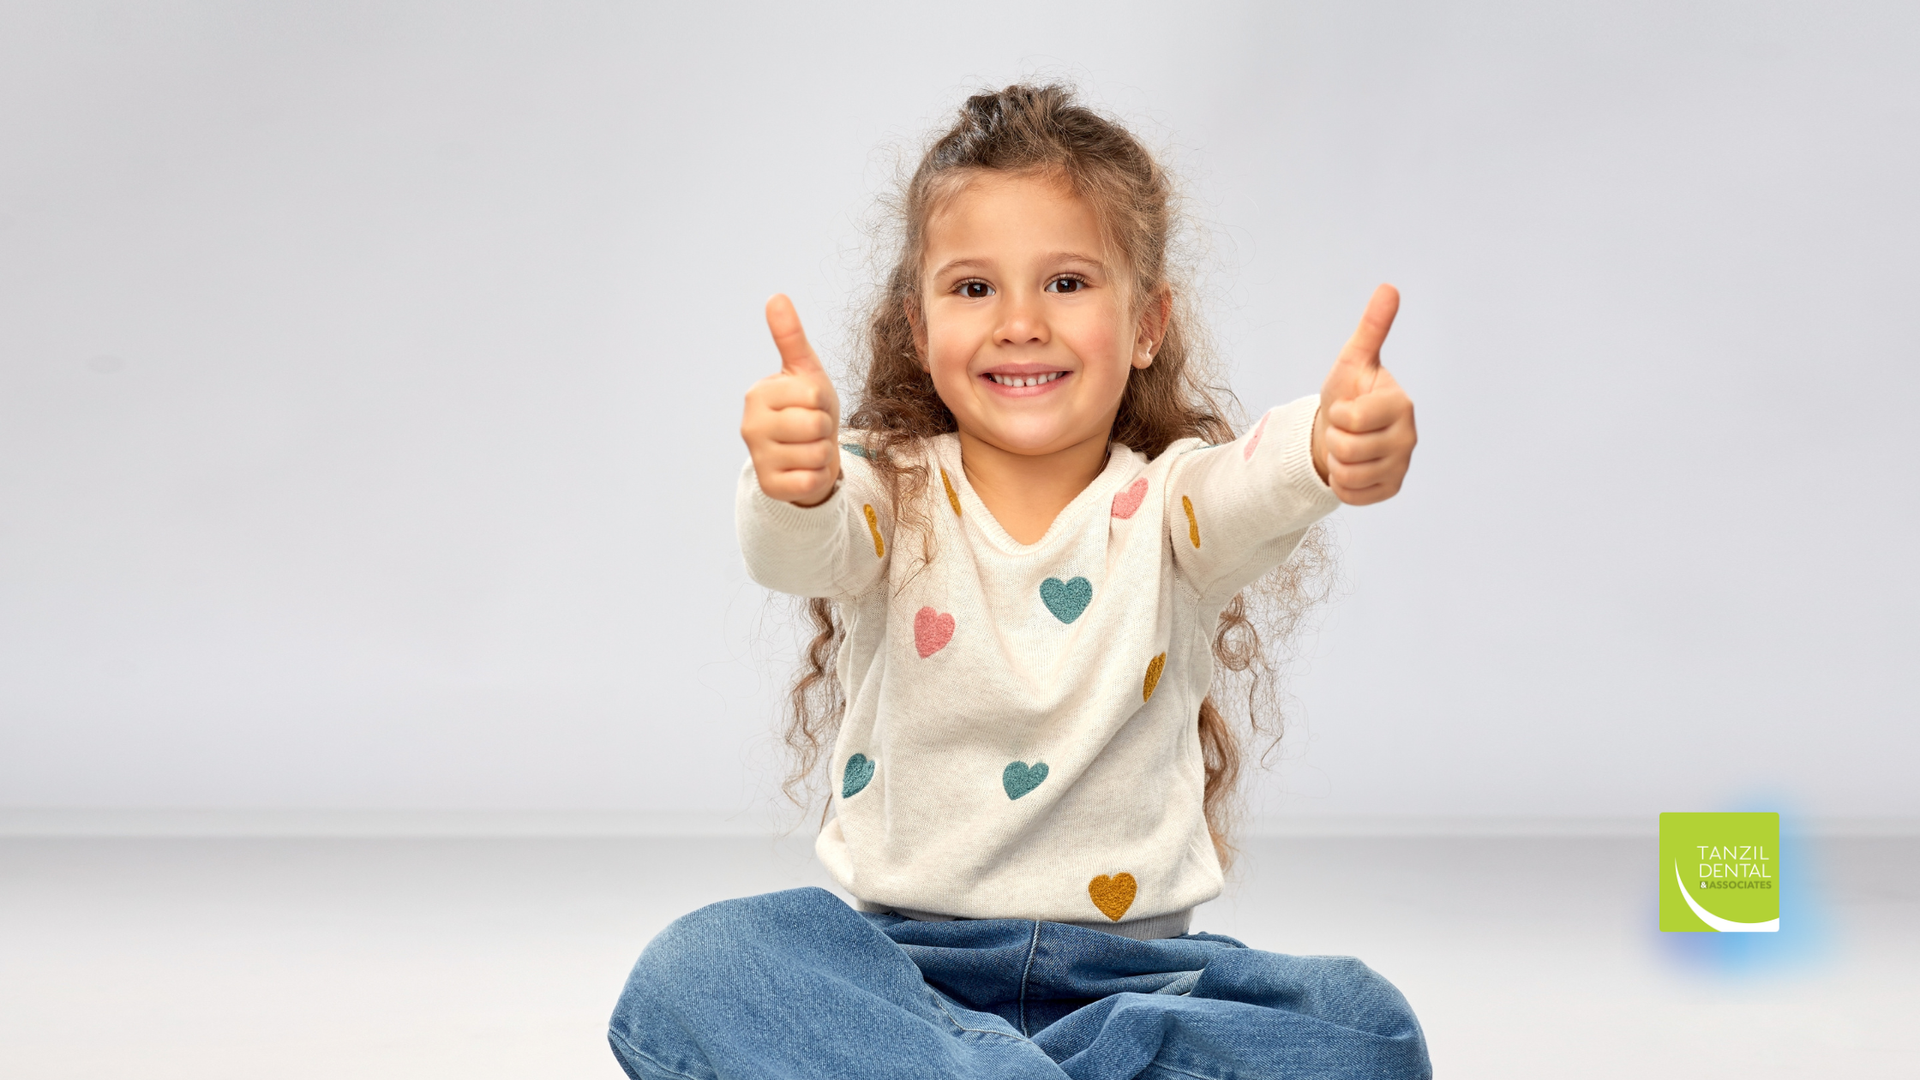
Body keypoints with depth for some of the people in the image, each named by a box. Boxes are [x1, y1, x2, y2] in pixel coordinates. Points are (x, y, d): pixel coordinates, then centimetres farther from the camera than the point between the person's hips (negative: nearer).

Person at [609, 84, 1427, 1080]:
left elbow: (1256, 486, -23)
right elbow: (800, 549, -23)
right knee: (686, 980, -27)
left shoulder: (1165, 507, 0)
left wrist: (1334, 446, -48)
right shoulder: (894, 503, 0)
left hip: (1131, 961, 1)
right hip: (894, 952, 0)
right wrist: (792, 487, -49)